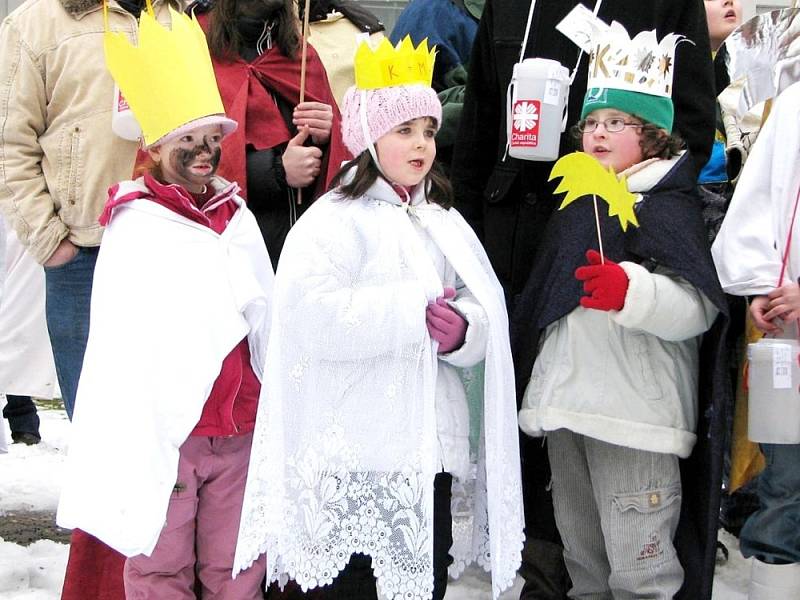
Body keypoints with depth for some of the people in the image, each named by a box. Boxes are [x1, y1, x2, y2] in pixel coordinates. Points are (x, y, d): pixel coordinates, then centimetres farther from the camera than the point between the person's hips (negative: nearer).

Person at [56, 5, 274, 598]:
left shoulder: (236, 216, 9)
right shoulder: (135, 231, -6)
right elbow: (118, 348, -8)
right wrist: (133, 452, -12)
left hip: (240, 430, 5)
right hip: (167, 430, -4)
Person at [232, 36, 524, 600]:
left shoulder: (444, 222, 14)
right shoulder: (334, 219, -7)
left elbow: (483, 312, 7)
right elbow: (312, 314, -22)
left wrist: (462, 330, -16)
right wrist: (414, 311, -21)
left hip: (430, 446, 6)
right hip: (357, 453, -6)